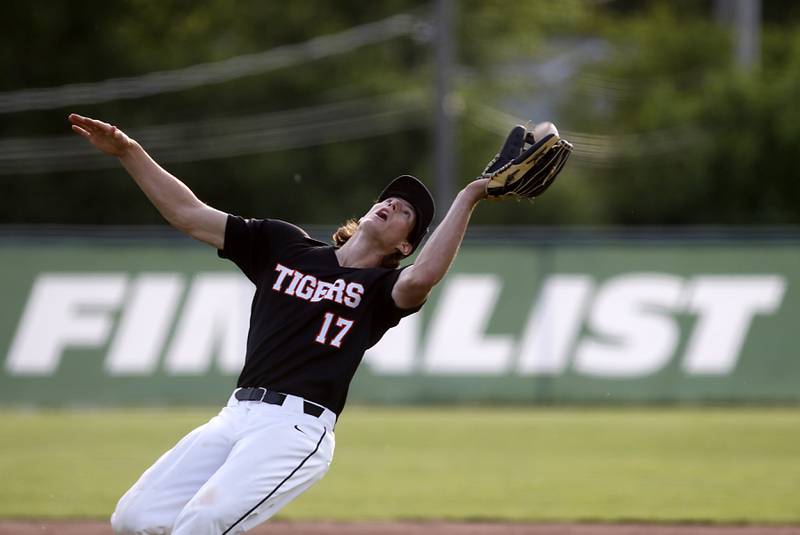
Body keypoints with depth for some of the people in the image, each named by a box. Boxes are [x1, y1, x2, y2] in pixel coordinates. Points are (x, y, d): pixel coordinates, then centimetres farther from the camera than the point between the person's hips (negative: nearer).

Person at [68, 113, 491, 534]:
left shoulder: (381, 286, 7)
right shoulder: (283, 245, 20)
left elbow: (421, 278, -18)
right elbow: (188, 213, 18)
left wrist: (466, 199, -18)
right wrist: (128, 152, 10)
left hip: (297, 426, -6)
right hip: (235, 417, 6)